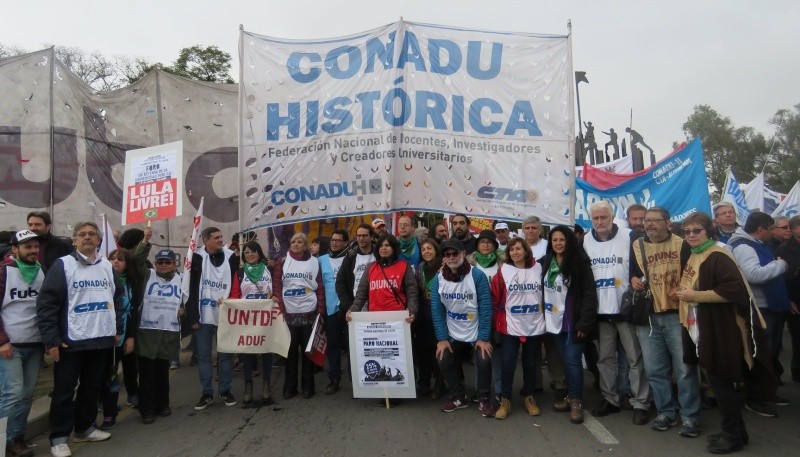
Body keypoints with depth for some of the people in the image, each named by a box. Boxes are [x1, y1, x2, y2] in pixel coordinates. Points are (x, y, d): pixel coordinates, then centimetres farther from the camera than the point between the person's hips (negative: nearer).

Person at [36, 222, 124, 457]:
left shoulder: (108, 266, 8)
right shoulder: (63, 265, -9)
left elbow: (118, 297, 17)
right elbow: (46, 303, -11)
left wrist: (117, 329, 12)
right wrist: (51, 339, -15)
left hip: (102, 339, 5)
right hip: (71, 341, -5)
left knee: (92, 387, 16)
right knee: (64, 391, 5)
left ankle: (85, 428, 31)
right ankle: (59, 437, 18)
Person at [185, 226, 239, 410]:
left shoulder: (231, 257, 3)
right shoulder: (197, 258, -2)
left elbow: (236, 285, 8)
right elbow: (191, 289, -4)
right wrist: (192, 317, -8)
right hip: (203, 316, -1)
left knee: (226, 354, 8)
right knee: (203, 356, 7)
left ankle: (225, 390, 21)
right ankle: (207, 393, 19)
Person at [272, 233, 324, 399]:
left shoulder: (314, 262, 5)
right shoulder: (282, 262, 6)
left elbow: (320, 287, 4)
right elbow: (276, 285, 1)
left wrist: (320, 311, -3)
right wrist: (280, 308, -9)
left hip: (309, 313, 0)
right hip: (288, 313, 0)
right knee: (290, 351, 6)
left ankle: (308, 387, 17)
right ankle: (289, 387, 16)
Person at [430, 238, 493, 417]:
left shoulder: (477, 276, -17)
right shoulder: (438, 279, -8)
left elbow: (486, 308, -16)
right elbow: (437, 310, -5)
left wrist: (483, 337, -18)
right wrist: (442, 338, -10)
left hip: (477, 334, -3)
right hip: (453, 334, 3)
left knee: (483, 362, -17)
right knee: (444, 362, -7)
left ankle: (483, 400, 9)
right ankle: (458, 397, 19)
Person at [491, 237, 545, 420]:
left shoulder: (538, 268, 1)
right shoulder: (503, 271, -4)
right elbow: (494, 297, -2)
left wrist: (544, 314, 11)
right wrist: (499, 318, -1)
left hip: (535, 326, 2)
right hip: (510, 326, -2)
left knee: (530, 363, 12)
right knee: (507, 363, -4)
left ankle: (529, 397, 30)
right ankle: (505, 400, 11)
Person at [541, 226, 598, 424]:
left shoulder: (579, 262, -9)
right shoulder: (545, 262, 6)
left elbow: (589, 294, -11)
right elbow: (542, 291, 14)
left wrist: (584, 322, -15)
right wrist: (542, 318, 7)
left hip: (573, 322, -5)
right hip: (554, 321, 5)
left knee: (572, 360, -5)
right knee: (564, 360, 11)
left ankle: (576, 401, 9)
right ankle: (570, 396, 24)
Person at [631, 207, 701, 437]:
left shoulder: (682, 245, 1)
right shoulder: (637, 247, 10)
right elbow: (632, 273, 20)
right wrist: (634, 280, -1)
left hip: (677, 314, -3)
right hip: (648, 316, 3)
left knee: (684, 367, -1)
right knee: (654, 369, 8)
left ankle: (690, 416, 11)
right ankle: (665, 412, 21)